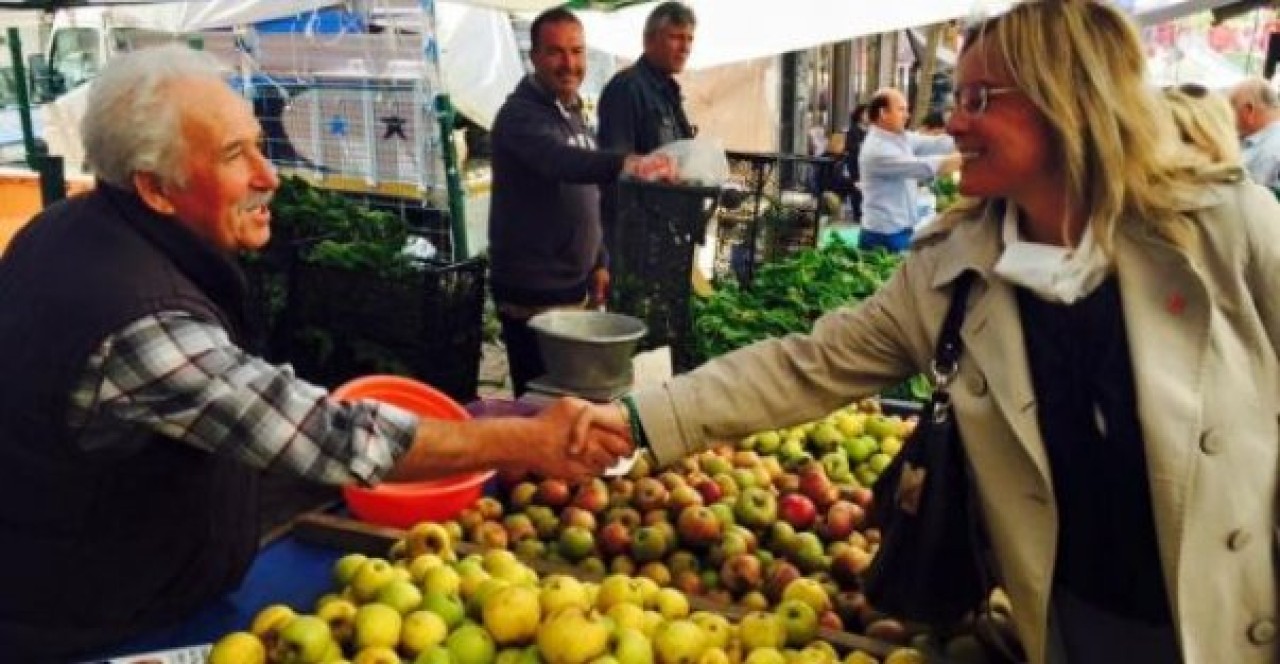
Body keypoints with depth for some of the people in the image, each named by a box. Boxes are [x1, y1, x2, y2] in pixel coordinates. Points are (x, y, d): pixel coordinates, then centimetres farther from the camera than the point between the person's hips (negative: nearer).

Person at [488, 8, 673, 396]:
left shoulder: (573, 112, 12)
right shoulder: (521, 115, -16)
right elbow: (560, 162, -38)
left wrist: (598, 261, 16)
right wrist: (627, 163, -54)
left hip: (576, 286, 9)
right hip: (533, 294, -9)